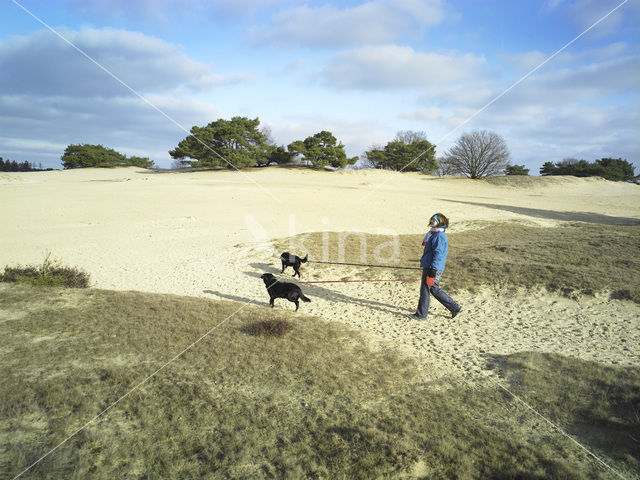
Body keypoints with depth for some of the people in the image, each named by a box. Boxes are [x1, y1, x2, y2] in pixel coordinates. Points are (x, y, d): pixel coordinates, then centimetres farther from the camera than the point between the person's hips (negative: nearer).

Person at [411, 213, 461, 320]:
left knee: (425, 290, 1)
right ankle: (454, 308, 23)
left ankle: (421, 314, 14)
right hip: (429, 267, 10)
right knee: (435, 290, 17)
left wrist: (432, 272, -23)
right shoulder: (434, 234, 16)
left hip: (432, 268, -10)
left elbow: (438, 255, -21)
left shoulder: (439, 236, -17)